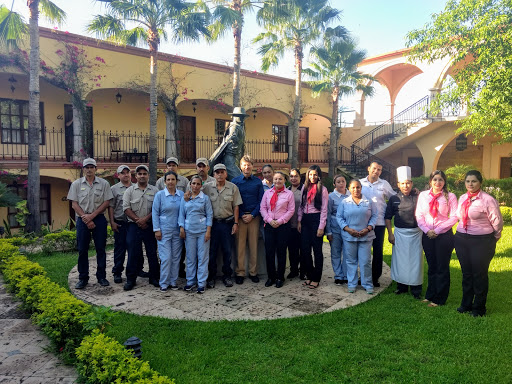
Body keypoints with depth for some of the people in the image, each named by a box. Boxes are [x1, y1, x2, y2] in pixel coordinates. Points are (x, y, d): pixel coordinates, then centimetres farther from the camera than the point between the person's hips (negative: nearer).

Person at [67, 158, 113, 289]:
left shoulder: (104, 183, 3)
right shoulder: (76, 184, 6)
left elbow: (107, 202, -1)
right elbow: (74, 204, 1)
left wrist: (92, 215, -10)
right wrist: (86, 219, -9)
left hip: (99, 219, 0)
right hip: (82, 219, 1)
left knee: (101, 249, 4)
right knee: (82, 250, 4)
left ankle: (101, 276, 14)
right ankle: (83, 278, 14)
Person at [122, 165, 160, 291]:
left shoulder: (154, 190, 5)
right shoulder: (130, 191, 6)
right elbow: (126, 208, -1)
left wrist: (145, 219, -13)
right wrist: (138, 220, -10)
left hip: (150, 226, 0)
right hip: (134, 226, 0)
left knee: (152, 253, 6)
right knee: (133, 253, 2)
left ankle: (154, 278, 17)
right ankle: (130, 279, 12)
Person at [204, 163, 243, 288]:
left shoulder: (233, 187, 2)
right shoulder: (207, 187, 2)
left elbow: (236, 207, 3)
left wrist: (236, 223, -1)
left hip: (227, 223, 0)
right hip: (212, 222, 0)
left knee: (227, 251, 6)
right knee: (212, 251, 6)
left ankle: (227, 276, 20)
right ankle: (211, 276, 18)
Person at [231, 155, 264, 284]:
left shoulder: (258, 182, 7)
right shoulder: (235, 181, 5)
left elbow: (261, 201, 5)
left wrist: (252, 215, -6)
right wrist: (241, 215, -7)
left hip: (254, 217, 1)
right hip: (239, 216, -1)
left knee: (254, 245, 4)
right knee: (240, 245, -1)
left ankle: (253, 272, 13)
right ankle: (240, 272, 7)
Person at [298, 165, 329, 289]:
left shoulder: (322, 189, -3)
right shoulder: (304, 188, 12)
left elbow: (324, 209, -6)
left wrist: (321, 227, -12)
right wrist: (299, 221, 7)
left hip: (316, 219, -5)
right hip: (305, 219, 5)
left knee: (317, 250, 1)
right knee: (304, 249, 5)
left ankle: (316, 279, 10)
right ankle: (309, 276, 19)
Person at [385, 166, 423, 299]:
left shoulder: (418, 197, -1)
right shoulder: (394, 199, 3)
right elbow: (388, 217, 7)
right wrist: (390, 234, 2)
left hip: (416, 233, -1)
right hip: (399, 233, 1)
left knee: (415, 260, 3)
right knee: (400, 260, 6)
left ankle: (416, 289, 15)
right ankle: (402, 286, 21)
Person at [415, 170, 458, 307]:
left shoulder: (450, 197, -3)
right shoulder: (423, 195, 6)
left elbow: (454, 217, -7)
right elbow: (419, 215, 6)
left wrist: (437, 230, -11)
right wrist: (427, 230, -7)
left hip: (444, 235, -3)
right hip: (427, 235, 3)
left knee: (442, 267, 4)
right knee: (431, 266, 12)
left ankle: (439, 299, 15)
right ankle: (430, 295, 23)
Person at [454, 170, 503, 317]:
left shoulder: (488, 200, -13)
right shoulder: (462, 198, 7)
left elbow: (497, 222, -7)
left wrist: (492, 239, 4)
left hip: (481, 241, -6)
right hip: (461, 240, 6)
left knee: (480, 274, 4)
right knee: (466, 273, 15)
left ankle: (479, 308, 21)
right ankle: (466, 304, 29)